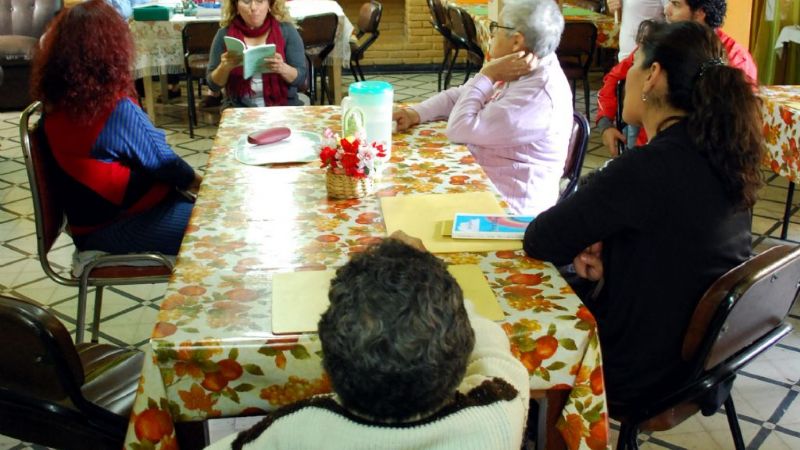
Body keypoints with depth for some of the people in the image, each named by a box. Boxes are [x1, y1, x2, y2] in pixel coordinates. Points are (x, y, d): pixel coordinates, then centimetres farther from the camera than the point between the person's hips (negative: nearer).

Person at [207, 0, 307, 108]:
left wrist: (282, 68, -22)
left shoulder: (287, 30, 0)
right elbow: (213, 84, 5)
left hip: (282, 106, 0)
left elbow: (301, 78, -1)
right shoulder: (224, 34, 3)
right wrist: (224, 67, -16)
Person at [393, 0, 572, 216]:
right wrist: (416, 113, -2)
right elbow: (460, 96, 12)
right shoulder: (524, 72, 3)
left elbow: (461, 130, -27)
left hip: (504, 206, -8)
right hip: (482, 181, 9)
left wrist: (486, 76, -18)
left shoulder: (538, 96, -27)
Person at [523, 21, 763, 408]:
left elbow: (538, 242, -21)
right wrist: (607, 254, -5)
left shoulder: (646, 169, -30)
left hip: (637, 374, -8)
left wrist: (584, 246, -1)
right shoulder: (724, 156, -4)